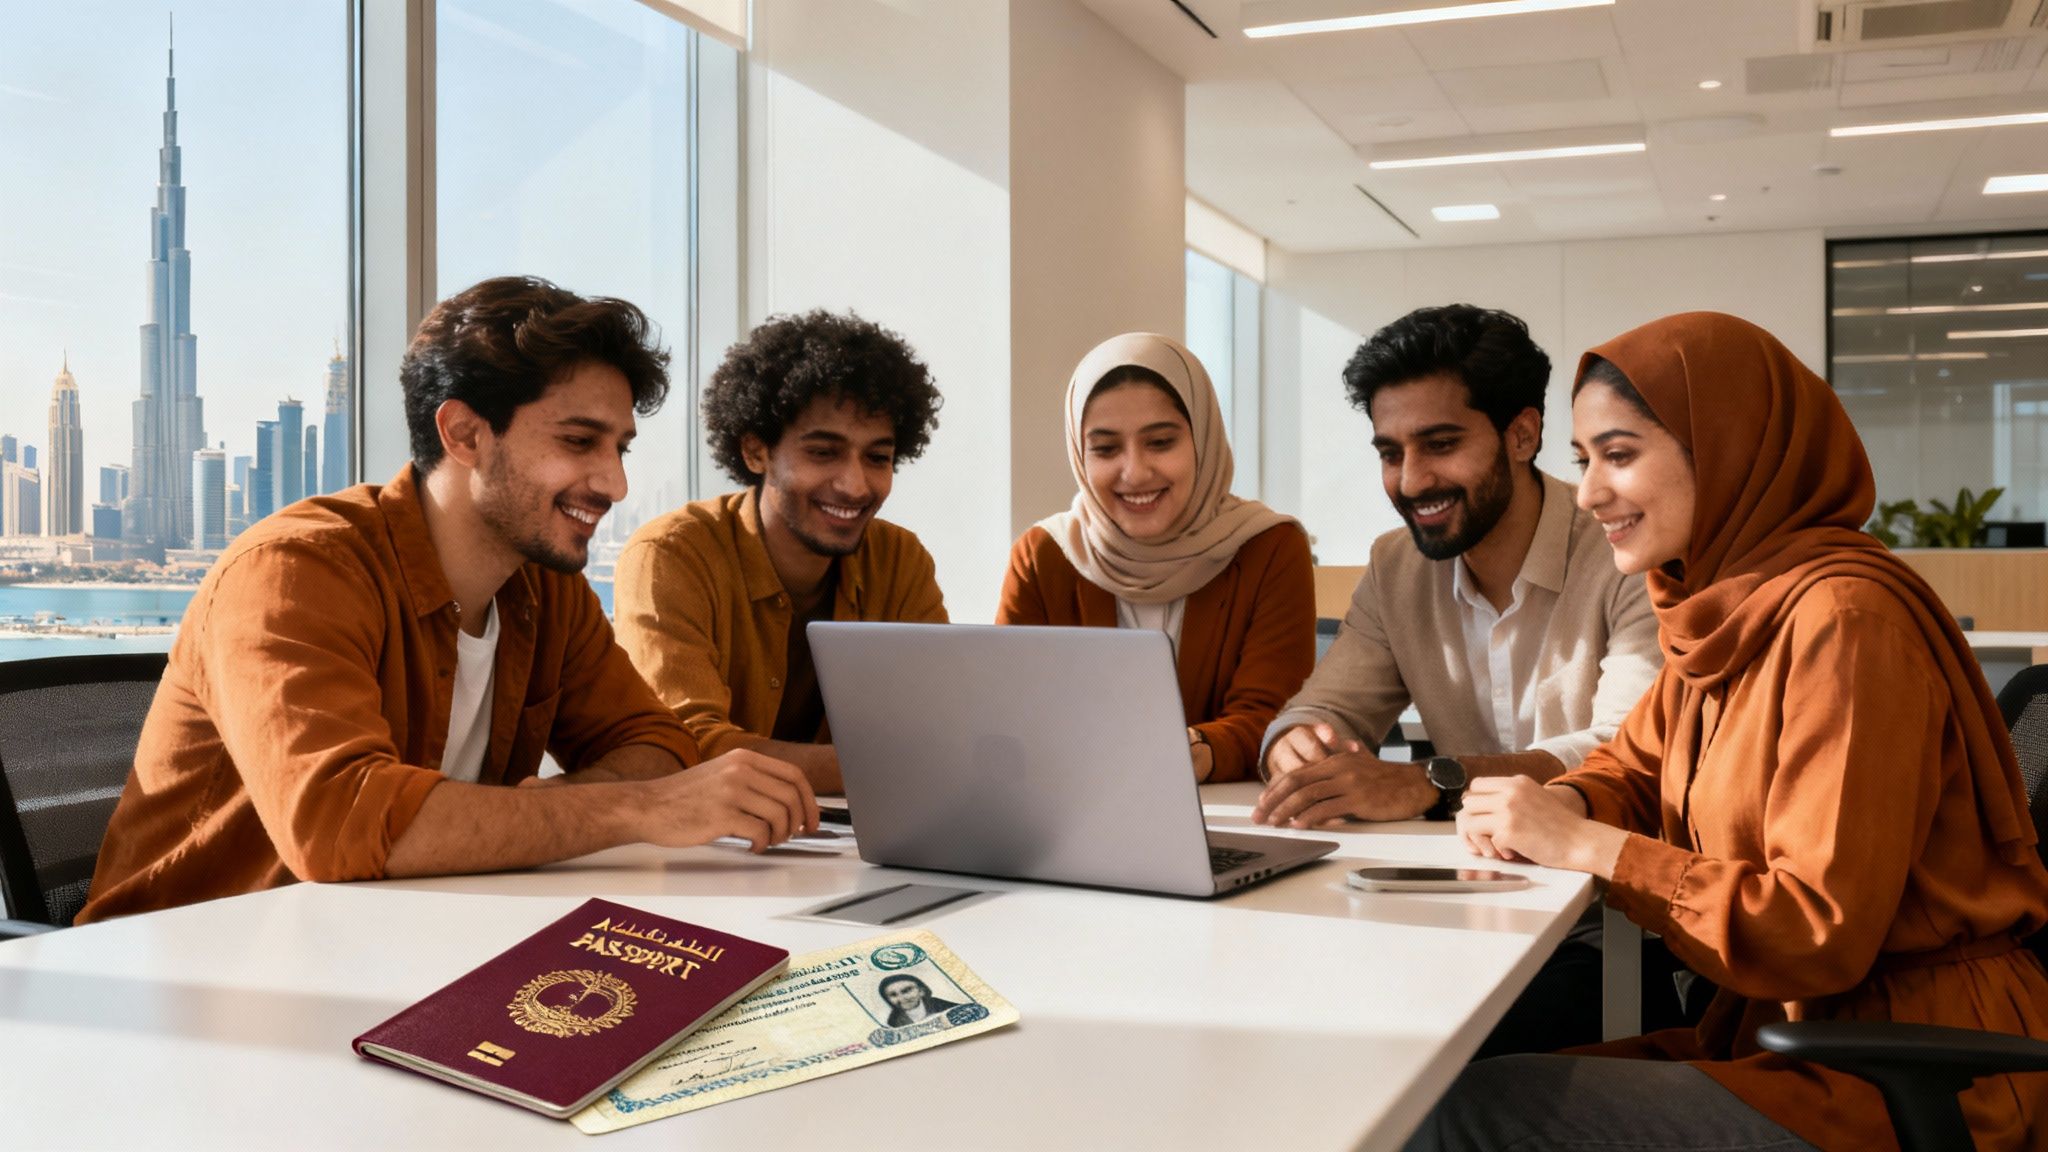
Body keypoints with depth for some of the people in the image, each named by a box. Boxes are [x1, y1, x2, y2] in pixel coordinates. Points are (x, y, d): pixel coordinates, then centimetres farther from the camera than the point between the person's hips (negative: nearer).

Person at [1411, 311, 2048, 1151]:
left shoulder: (1842, 618, -20)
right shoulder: (1722, 611, 7)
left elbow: (1824, 929, -22)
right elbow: (1633, 768, 19)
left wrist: (1586, 846, -18)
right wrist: (1560, 806, -4)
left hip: (1912, 1081, -8)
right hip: (1787, 1027, 8)